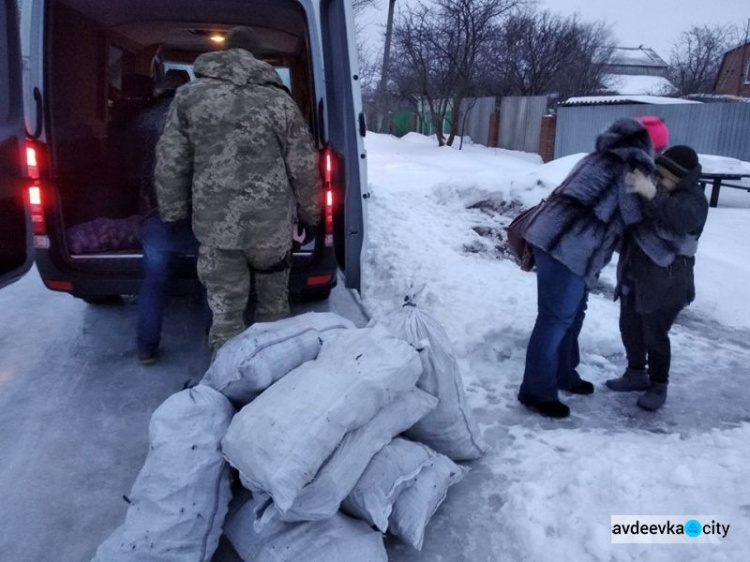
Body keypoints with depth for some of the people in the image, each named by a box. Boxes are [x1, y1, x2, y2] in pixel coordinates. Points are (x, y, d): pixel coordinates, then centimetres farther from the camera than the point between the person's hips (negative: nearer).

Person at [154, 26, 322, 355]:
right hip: (272, 222, 1)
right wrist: (311, 215, 15)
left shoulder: (189, 95, 4)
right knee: (274, 301, 23)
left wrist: (173, 213, 16)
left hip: (214, 224, 0)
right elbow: (304, 168, 3)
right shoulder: (279, 100, 3)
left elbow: (170, 163, 4)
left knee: (225, 309, 10)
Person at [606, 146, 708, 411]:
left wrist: (653, 194, -51)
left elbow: (681, 220, -40)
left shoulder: (693, 199, -16)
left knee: (655, 334, 1)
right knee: (629, 326, 16)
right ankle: (636, 373, 35)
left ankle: (658, 386, 20)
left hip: (665, 282, -7)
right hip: (635, 274, 7)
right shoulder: (655, 188, 5)